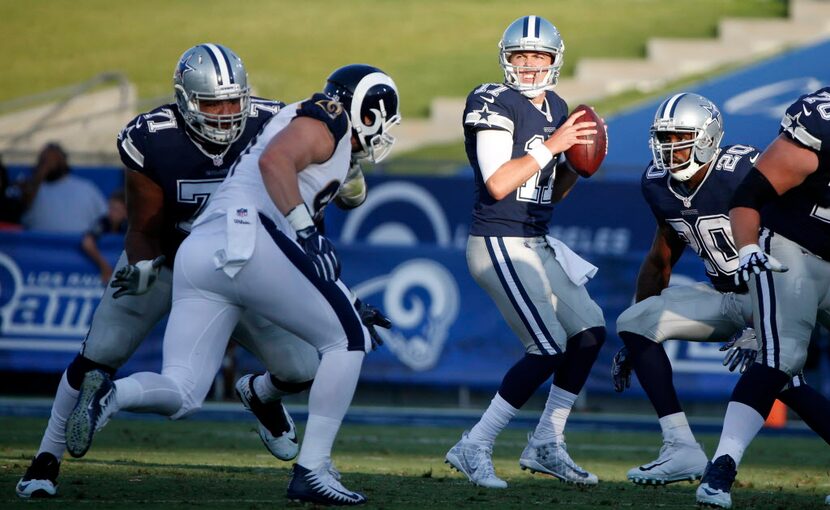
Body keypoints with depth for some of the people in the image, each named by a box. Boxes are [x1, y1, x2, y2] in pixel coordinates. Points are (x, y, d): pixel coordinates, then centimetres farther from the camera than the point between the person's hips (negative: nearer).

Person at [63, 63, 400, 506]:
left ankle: (109, 395, -25)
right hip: (245, 238, -9)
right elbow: (275, 160, -14)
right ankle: (312, 471, 0)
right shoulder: (326, 121, 7)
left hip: (195, 254, 9)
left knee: (179, 395, 5)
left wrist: (343, 303, 38)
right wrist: (307, 231, -22)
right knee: (348, 339, 5)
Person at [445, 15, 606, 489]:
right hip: (499, 244, -9)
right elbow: (497, 184, -22)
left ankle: (546, 444, 17)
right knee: (549, 348, -15)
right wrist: (551, 145, -20)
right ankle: (475, 447, -8)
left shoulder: (556, 109, 12)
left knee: (590, 330, 7)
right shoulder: (495, 104, -13)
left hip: (536, 245, 9)